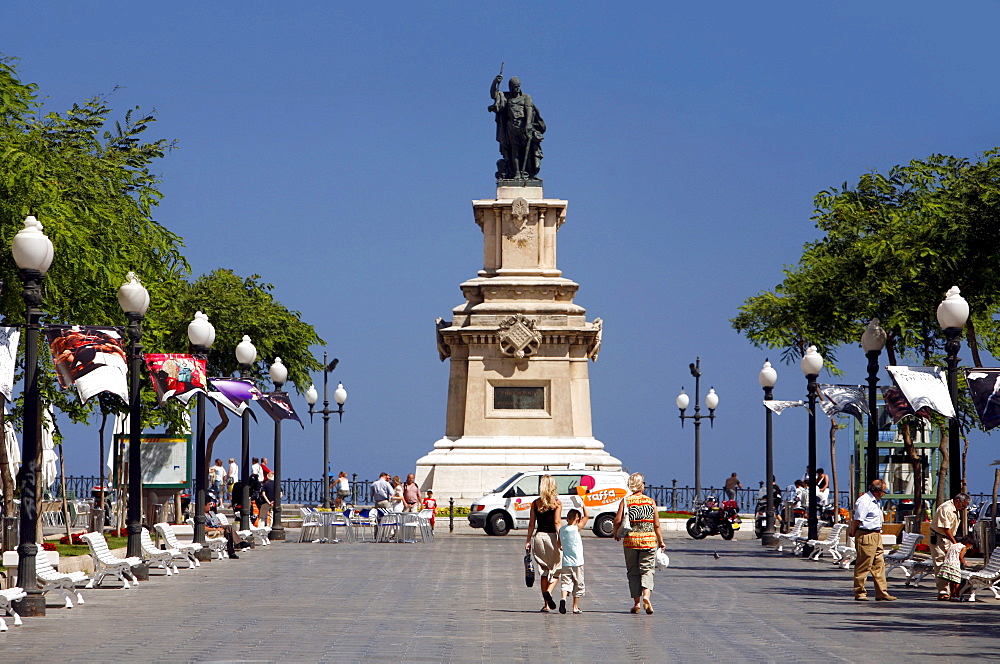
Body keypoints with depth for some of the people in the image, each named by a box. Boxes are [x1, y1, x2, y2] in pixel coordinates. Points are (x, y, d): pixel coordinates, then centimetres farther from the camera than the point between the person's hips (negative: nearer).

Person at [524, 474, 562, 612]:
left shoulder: (535, 503, 5)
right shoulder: (557, 503, -4)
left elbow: (531, 524, 5)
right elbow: (557, 522, -13)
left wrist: (528, 541, 9)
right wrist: (560, 539, -14)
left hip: (538, 537, 3)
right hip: (552, 537, -3)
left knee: (544, 571, 10)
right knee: (556, 569, 9)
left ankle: (545, 605, 8)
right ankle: (548, 591, -19)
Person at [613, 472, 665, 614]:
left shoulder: (625, 501, -1)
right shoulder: (651, 502, 1)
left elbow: (617, 520, -9)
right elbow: (657, 525, 1)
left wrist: (616, 534, 11)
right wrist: (661, 541, 10)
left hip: (630, 540, 0)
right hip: (649, 540, 0)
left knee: (633, 572, 9)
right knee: (647, 570, 4)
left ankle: (636, 603, 8)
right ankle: (646, 595, -19)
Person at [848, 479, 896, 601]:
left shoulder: (875, 501, 18)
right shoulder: (864, 501, -16)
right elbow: (858, 519, -16)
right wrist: (853, 532, -4)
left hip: (876, 536, 10)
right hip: (866, 536, -10)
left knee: (879, 565, 9)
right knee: (863, 565, -4)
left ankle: (882, 593, 11)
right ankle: (860, 593, 3)